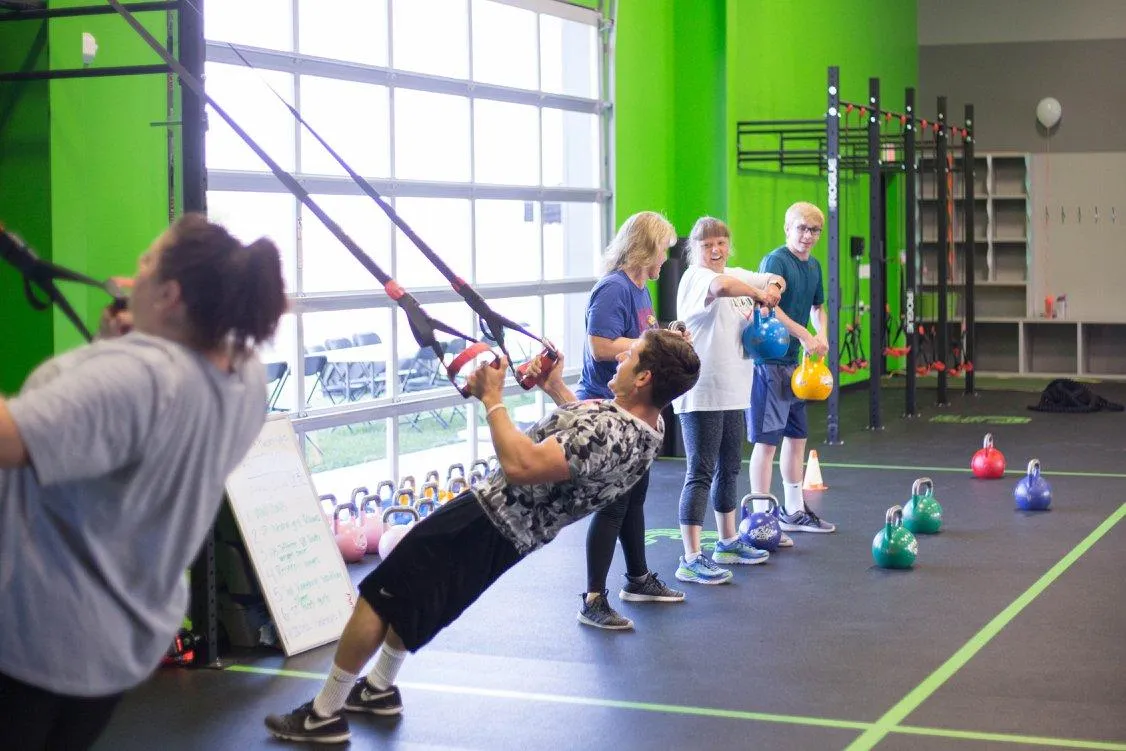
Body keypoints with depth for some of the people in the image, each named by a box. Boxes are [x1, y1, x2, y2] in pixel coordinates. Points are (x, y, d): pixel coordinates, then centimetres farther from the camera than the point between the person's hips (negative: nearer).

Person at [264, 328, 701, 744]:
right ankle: (378, 689, 41)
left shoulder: (613, 434, -32)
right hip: (514, 534, 10)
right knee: (412, 591, 28)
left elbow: (521, 465, -36)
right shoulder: (649, 424, -2)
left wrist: (492, 399, -26)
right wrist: (556, 390, 19)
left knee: (379, 596, -1)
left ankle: (324, 714, 8)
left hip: (487, 520, -10)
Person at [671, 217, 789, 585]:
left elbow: (775, 280, 17)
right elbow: (721, 285, -33)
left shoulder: (738, 275, 14)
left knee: (729, 469, 19)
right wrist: (759, 294, -19)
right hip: (700, 393, -9)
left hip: (733, 391, 9)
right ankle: (691, 560, -6)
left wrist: (771, 287, -5)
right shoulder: (695, 277, -12)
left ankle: (728, 542, 34)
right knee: (700, 473, -8)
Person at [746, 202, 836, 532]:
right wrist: (805, 336, -22)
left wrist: (822, 335, 5)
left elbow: (817, 307, 25)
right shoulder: (776, 260, -13)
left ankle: (794, 511, 27)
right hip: (768, 359, -9)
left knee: (796, 436, 15)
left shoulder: (813, 266, 13)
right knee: (767, 440, -6)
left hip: (793, 361, 9)